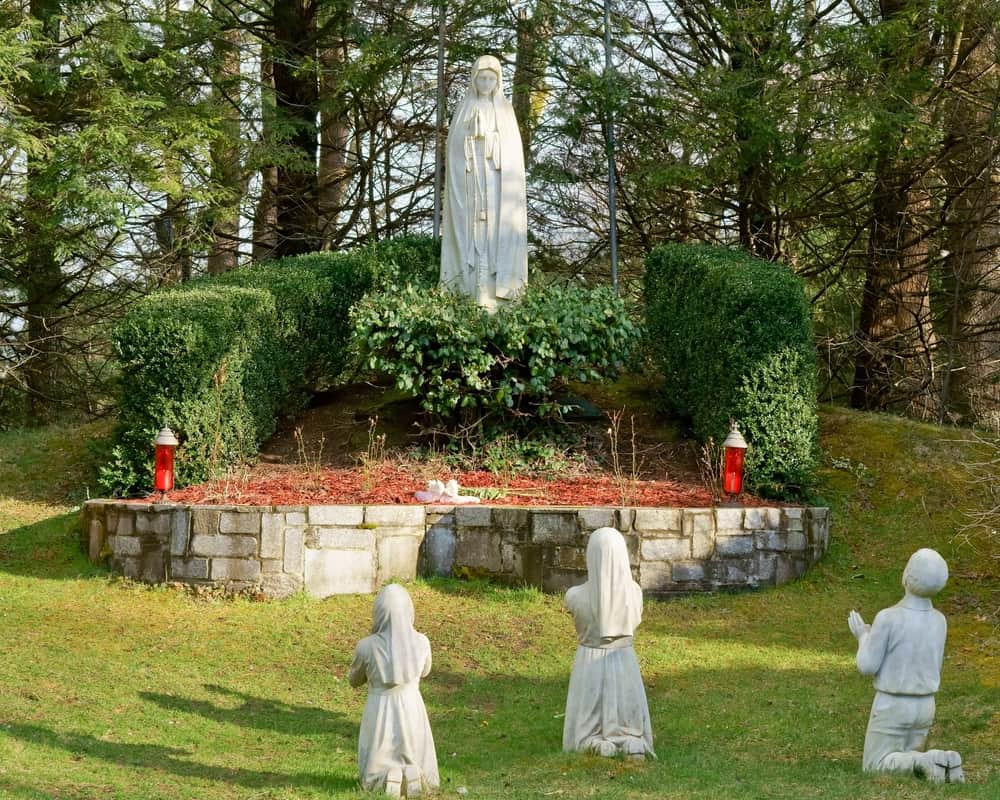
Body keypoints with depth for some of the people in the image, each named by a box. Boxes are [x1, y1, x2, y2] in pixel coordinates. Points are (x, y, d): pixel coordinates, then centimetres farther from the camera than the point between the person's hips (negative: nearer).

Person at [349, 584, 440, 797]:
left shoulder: (366, 647, -17)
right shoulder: (421, 643, -12)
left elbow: (354, 680, 4)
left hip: (379, 713, -1)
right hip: (412, 711, 1)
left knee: (373, 777, 15)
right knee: (421, 774, 17)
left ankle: (385, 780, -17)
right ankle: (413, 777, -16)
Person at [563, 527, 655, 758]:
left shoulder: (575, 596, -17)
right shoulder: (634, 592, -13)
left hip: (589, 664, -1)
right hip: (624, 661, 1)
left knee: (587, 736, 14)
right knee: (630, 728, 16)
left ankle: (596, 745, -14)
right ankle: (632, 745, -12)